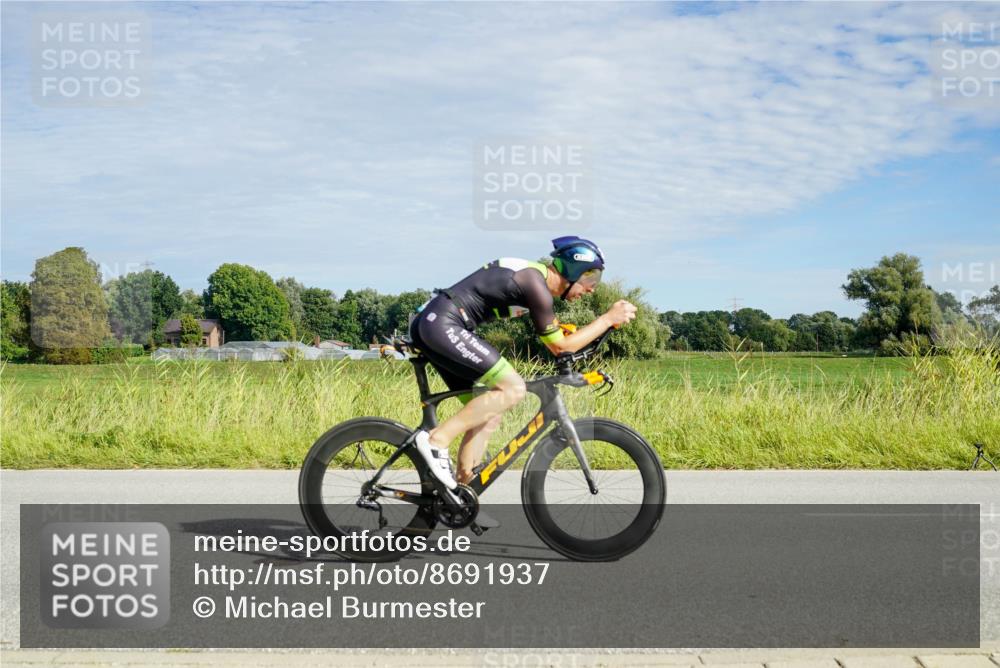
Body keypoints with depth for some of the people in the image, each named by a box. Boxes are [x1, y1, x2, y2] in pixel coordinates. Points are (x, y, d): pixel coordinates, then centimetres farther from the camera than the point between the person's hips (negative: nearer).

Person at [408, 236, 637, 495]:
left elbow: (555, 340, 31)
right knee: (513, 388, -16)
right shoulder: (536, 285, -13)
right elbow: (560, 346, -8)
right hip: (443, 325, -10)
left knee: (489, 414, 10)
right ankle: (437, 439, -14)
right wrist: (608, 319, -4)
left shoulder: (533, 275, 17)